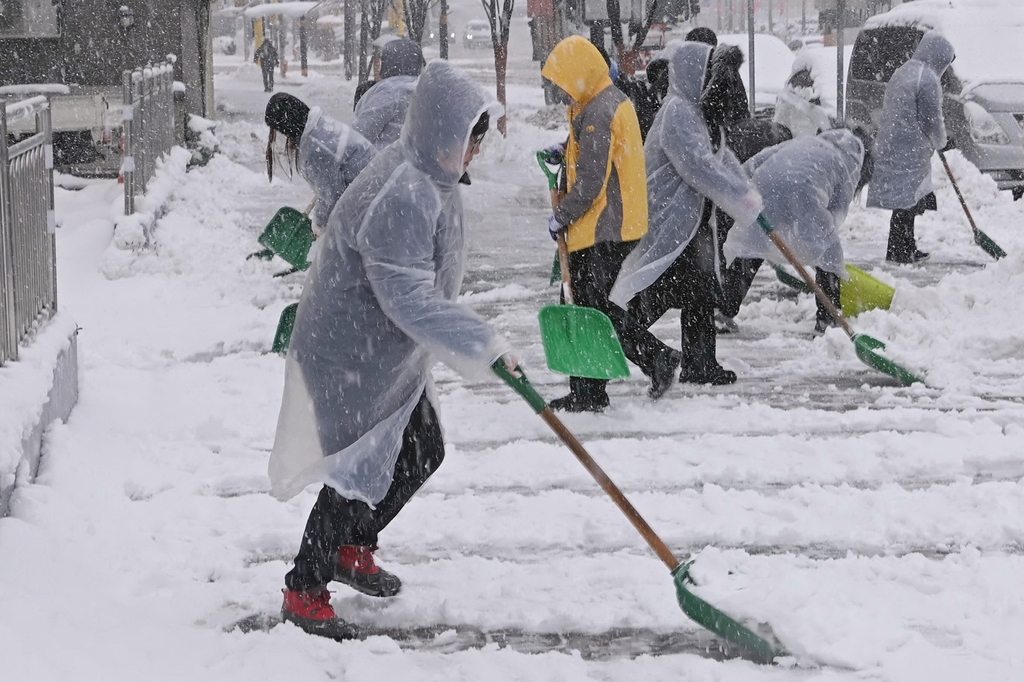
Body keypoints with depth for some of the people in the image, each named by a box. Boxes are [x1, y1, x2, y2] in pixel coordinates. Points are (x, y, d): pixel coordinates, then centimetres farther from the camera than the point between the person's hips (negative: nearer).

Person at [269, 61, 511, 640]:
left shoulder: (430, 176, 3)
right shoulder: (399, 198, -31)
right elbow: (409, 300, -35)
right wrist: (484, 345, -36)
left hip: (392, 354, 10)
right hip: (352, 358, -10)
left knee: (423, 453, 19)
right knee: (360, 472, -2)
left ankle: (354, 549, 38)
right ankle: (305, 593, 14)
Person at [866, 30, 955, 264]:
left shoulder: (901, 72, 16)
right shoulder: (927, 78, -14)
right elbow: (931, 120, -15)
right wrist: (941, 142, 5)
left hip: (890, 146, 9)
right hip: (910, 151, -9)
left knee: (908, 201, 15)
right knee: (907, 199, -5)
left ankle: (907, 247, 21)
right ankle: (897, 251, -4)